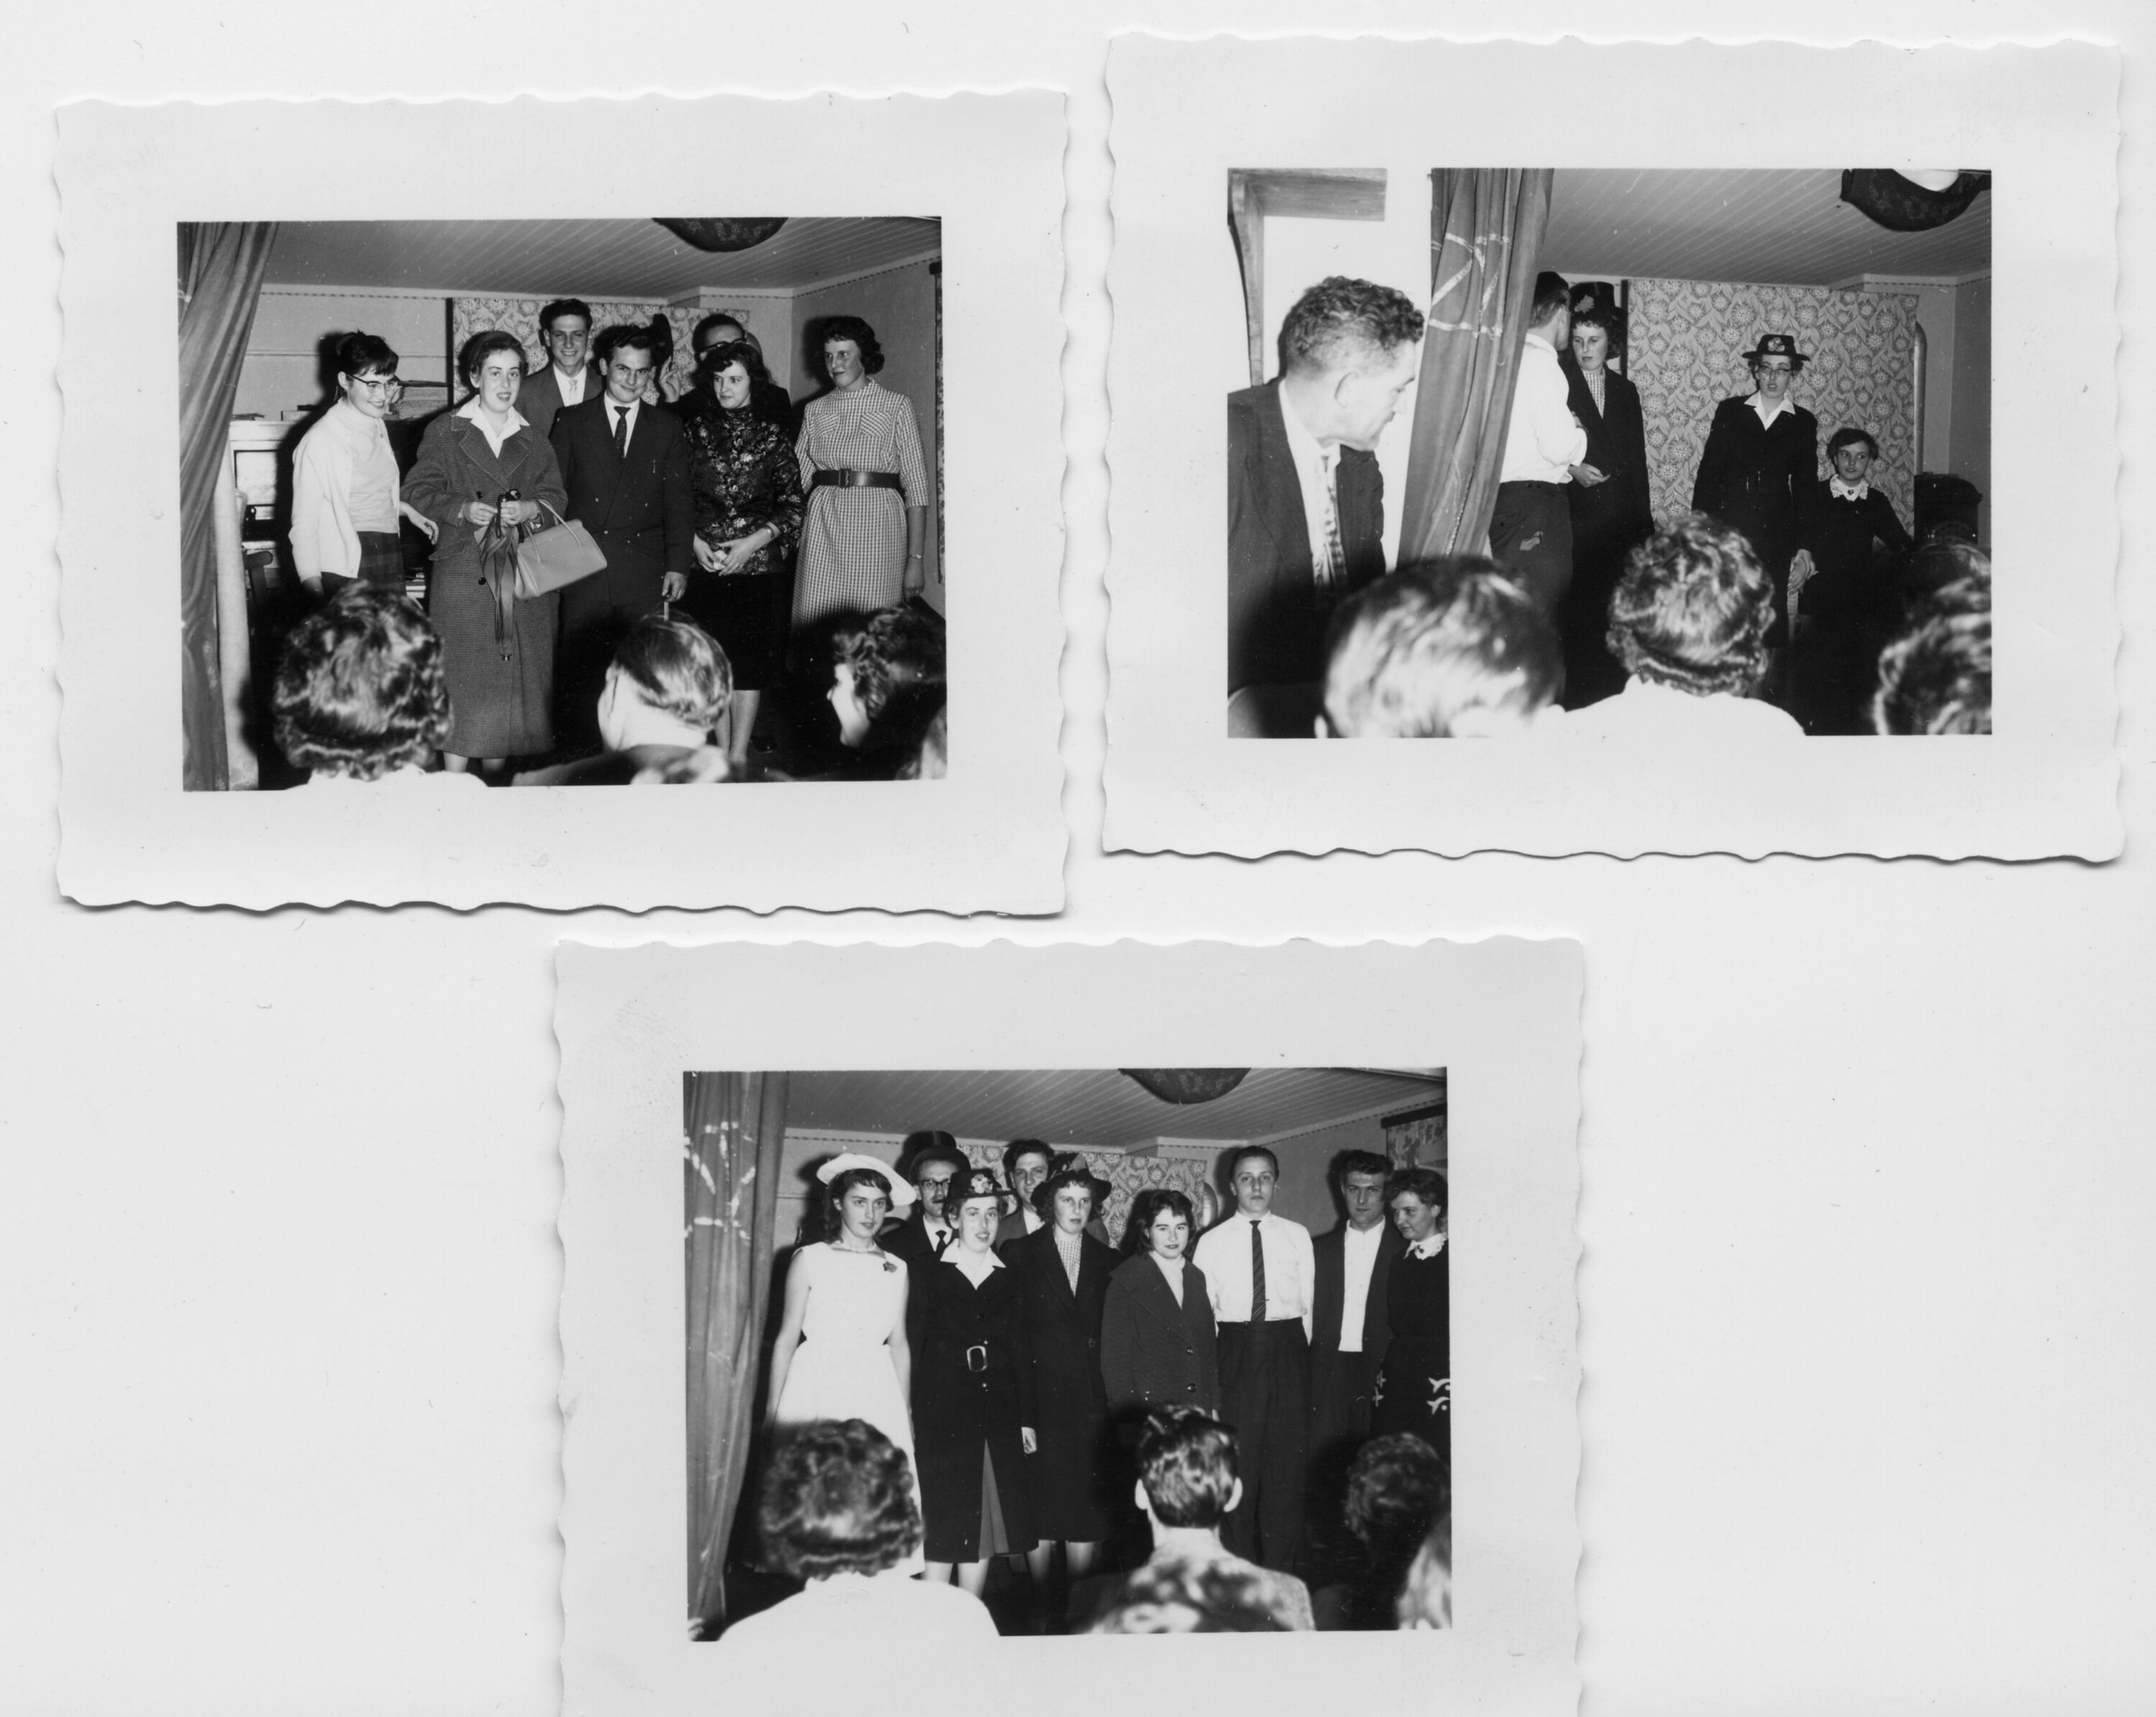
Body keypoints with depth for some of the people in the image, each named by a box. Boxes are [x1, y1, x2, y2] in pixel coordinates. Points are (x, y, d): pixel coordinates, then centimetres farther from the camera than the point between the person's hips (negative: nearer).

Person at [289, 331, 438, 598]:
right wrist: (315, 590, -21)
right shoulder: (320, 441, -9)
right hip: (346, 574, -7)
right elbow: (304, 526, -11)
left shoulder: (378, 428, 14)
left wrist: (404, 508, 14)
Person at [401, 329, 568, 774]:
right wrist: (462, 510, -15)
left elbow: (556, 495, 11)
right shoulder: (444, 432, 5)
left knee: (514, 681, 3)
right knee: (462, 677, -7)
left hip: (524, 576, 3)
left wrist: (531, 509, -10)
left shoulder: (532, 439, 15)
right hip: (462, 575, -3)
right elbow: (417, 492, 1)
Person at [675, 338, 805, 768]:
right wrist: (693, 542, -6)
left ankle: (739, 752, 6)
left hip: (757, 564, -1)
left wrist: (754, 541, -10)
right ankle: (719, 748, 9)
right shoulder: (693, 431, 6)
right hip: (703, 562, 1)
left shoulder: (772, 439, 2)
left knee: (749, 657, -1)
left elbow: (792, 506, 1)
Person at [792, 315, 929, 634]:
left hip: (876, 523, -3)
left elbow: (916, 485, 0)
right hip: (823, 525, 3)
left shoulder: (896, 406, 4)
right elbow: (796, 478, 15)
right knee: (815, 628, -5)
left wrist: (915, 559, -7)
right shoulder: (815, 410, 14)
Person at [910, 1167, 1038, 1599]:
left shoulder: (1008, 1280, 11)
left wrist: (1027, 1418, 6)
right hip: (943, 1410, -4)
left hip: (997, 1413, 4)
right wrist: (911, 1415, -9)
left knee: (985, 1527, 5)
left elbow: (1020, 1352, 12)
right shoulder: (931, 1274, 1)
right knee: (943, 1527, -5)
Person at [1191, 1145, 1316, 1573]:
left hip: (1287, 1352, 1)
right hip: (1235, 1356, -1)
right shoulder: (1211, 1242, 5)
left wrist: (1296, 1352, 6)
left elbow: (1308, 1304, 10)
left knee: (1287, 1463, 1)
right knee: (1237, 1462, -1)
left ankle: (1280, 1569, 8)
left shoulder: (1297, 1236, 8)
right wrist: (1214, 1361, 1)